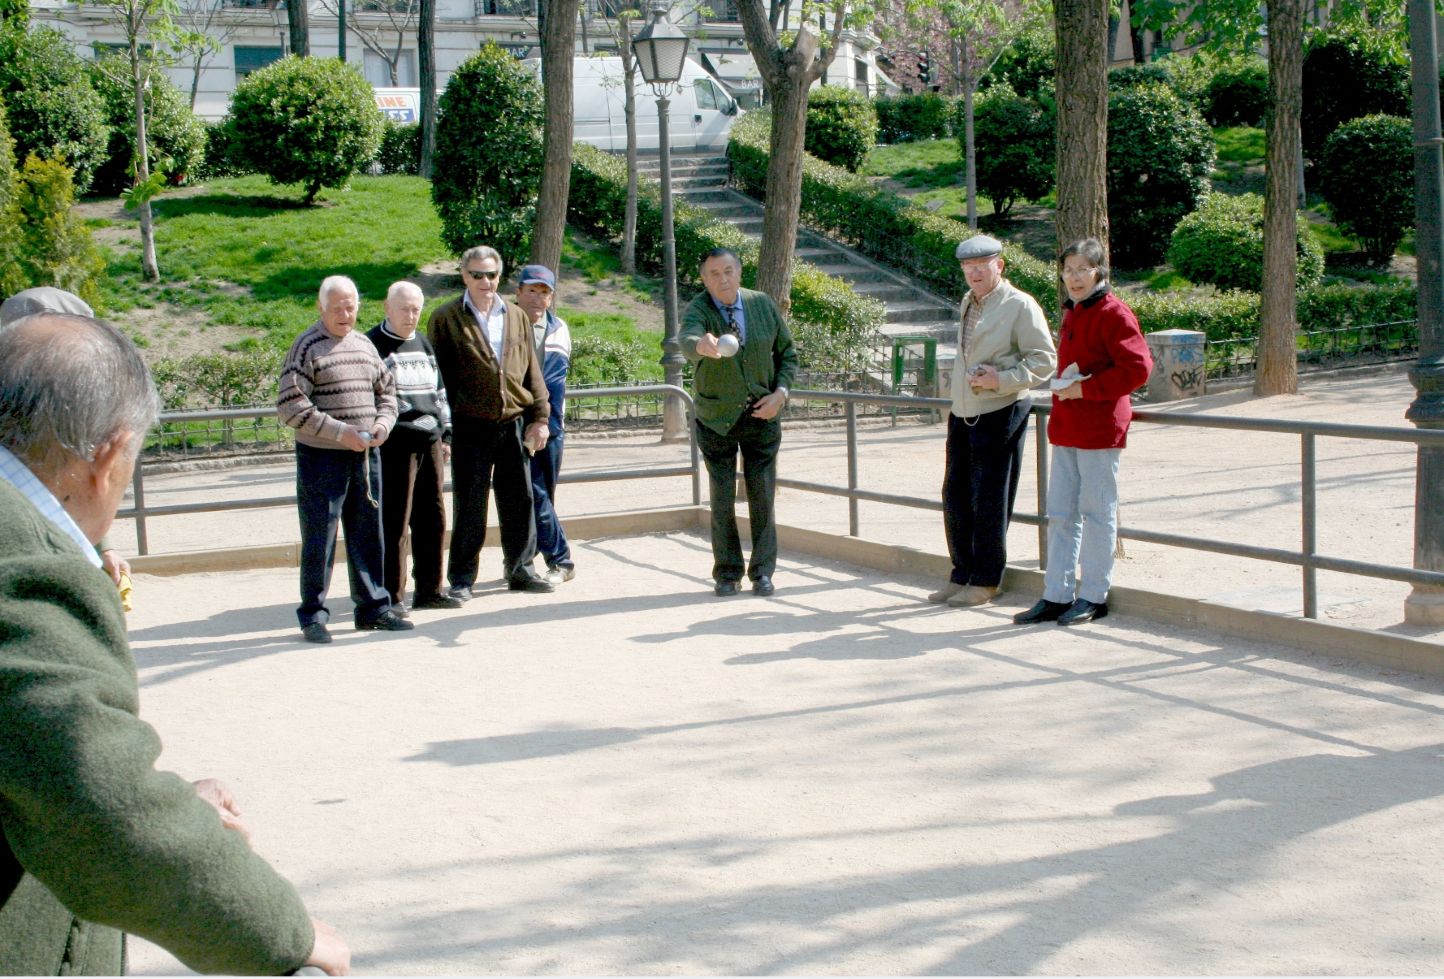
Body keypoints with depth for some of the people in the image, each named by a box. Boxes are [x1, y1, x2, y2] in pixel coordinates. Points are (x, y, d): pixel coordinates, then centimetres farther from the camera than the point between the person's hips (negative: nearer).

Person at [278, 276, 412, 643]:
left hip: (366, 456, 6)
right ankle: (313, 616, 8)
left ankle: (373, 606, 21)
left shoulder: (364, 344, 12)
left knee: (368, 534, 11)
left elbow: (386, 389, 21)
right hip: (321, 457, -6)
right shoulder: (307, 347, -8)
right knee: (319, 538, 0)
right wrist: (340, 432, -19)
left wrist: (383, 423, 0)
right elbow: (290, 406, -15)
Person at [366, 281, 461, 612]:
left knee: (433, 518, 9)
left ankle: (429, 590, 19)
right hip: (395, 445, -7)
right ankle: (392, 594, 4)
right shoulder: (373, 345, -4)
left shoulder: (423, 344, 18)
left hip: (430, 443, 7)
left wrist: (445, 434, 20)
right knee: (395, 522, -4)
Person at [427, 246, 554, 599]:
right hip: (470, 427, -4)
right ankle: (461, 578, 11)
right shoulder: (446, 319, -1)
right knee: (469, 504, 1)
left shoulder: (516, 316, 12)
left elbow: (532, 371, 14)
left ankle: (520, 568, 23)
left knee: (519, 500, 9)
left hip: (514, 423, 4)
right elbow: (438, 376, -2)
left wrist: (539, 417, 8)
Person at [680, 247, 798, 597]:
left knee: (762, 496, 4)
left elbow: (787, 352, 9)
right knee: (722, 498, 3)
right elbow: (687, 341, -38)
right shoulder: (698, 310, -14)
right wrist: (701, 345, -62)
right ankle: (727, 573, 15)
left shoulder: (763, 305, -3)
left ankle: (763, 572, 14)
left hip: (761, 415, 2)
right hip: (717, 418, -2)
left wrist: (781, 391, -7)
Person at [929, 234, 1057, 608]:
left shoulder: (1020, 306, -9)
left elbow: (1043, 360, -12)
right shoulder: (969, 302, 15)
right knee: (956, 497, 10)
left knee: (989, 501, -2)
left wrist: (1001, 380, -20)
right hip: (963, 414, 8)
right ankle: (962, 575, 22)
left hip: (1000, 413, -8)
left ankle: (986, 581, 9)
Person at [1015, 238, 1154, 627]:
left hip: (1099, 430, -9)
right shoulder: (1071, 313, 15)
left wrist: (1085, 388, -18)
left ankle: (1093, 596, 10)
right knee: (1060, 515, 9)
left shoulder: (1113, 314, -12)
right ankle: (1057, 595, 15)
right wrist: (1063, 385, 9)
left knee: (1097, 513, 1)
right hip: (1065, 428, 9)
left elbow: (1137, 368, -19)